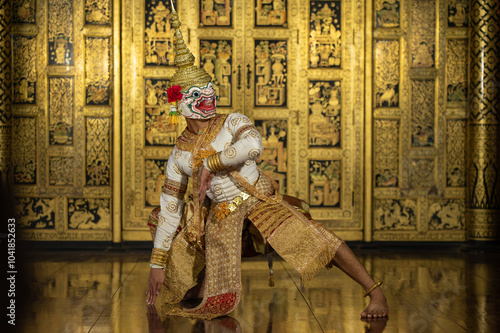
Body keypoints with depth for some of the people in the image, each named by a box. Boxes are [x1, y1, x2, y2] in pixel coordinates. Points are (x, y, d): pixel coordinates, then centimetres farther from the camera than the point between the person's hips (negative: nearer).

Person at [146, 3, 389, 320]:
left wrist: (209, 164, -24)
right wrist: (157, 264, 6)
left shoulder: (233, 122, -2)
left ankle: (376, 293, -12)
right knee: (218, 302, -4)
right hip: (221, 217, 2)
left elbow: (253, 144, -28)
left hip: (262, 201, -2)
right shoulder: (179, 156, 5)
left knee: (317, 239, -19)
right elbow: (169, 210, 7)